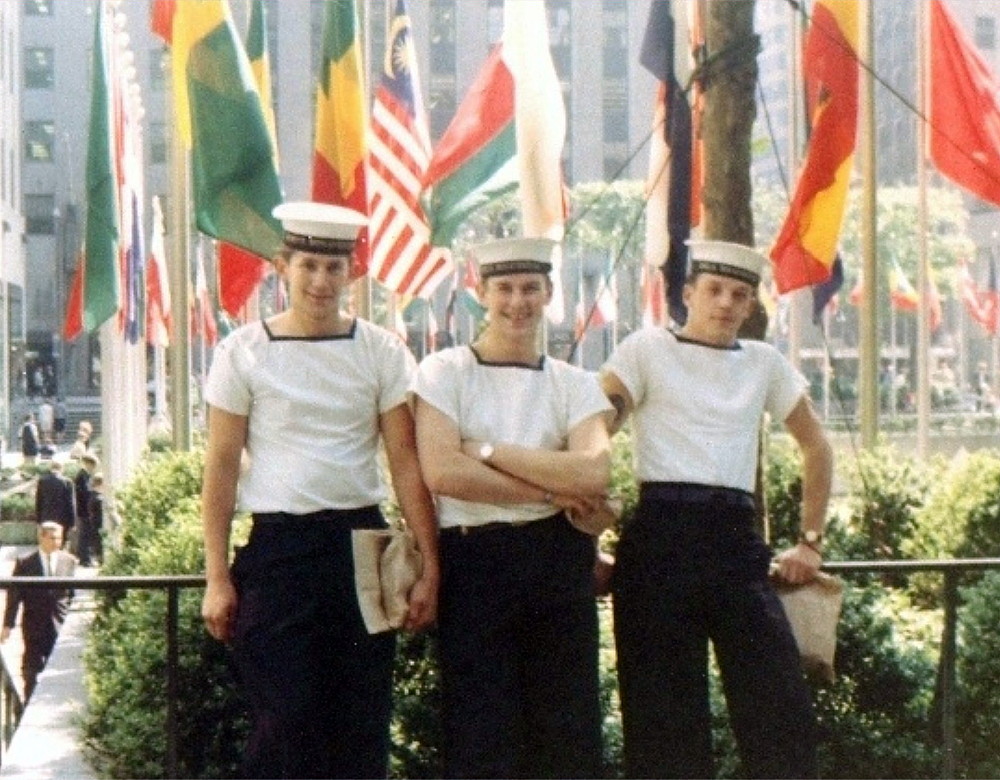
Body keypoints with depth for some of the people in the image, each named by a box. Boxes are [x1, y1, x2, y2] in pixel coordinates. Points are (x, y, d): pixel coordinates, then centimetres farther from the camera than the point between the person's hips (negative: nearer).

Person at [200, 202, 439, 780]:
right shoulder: (245, 352, 1)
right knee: (285, 723, -3)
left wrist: (430, 567, -4)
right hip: (277, 546, -2)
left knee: (363, 723, 6)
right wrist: (217, 578, -2)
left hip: (361, 544, 2)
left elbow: (407, 465, 2)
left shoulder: (382, 352, 4)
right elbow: (221, 467, 2)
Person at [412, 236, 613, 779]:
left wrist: (487, 450, -10)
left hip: (559, 564, 3)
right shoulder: (444, 372, 3)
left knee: (567, 724, 5)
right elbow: (442, 472, -13)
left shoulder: (575, 385, 10)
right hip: (474, 564, -3)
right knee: (481, 733, -1)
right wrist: (550, 491, -9)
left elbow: (593, 474, -9)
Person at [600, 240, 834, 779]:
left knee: (781, 703, -4)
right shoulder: (648, 350, 5)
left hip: (736, 537, 3)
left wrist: (811, 540, 18)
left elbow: (815, 446, 24)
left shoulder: (764, 363, 16)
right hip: (662, 533, -3)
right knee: (664, 712, -1)